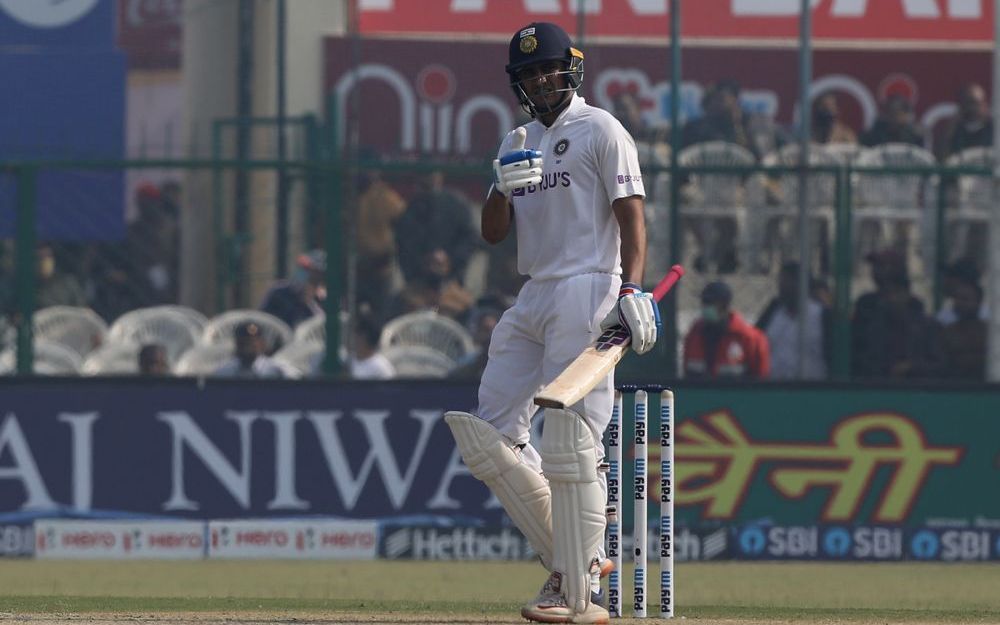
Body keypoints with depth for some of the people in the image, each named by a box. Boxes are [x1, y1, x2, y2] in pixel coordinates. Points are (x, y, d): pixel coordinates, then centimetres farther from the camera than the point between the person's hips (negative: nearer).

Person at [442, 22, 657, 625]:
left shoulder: (600, 130, -1)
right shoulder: (521, 143, 20)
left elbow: (632, 216, -9)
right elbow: (493, 232, 15)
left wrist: (632, 290, -22)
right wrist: (505, 186, -6)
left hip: (587, 291, -8)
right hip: (532, 299, 8)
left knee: (570, 444, -12)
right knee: (489, 436, 2)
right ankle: (572, 558, 9)